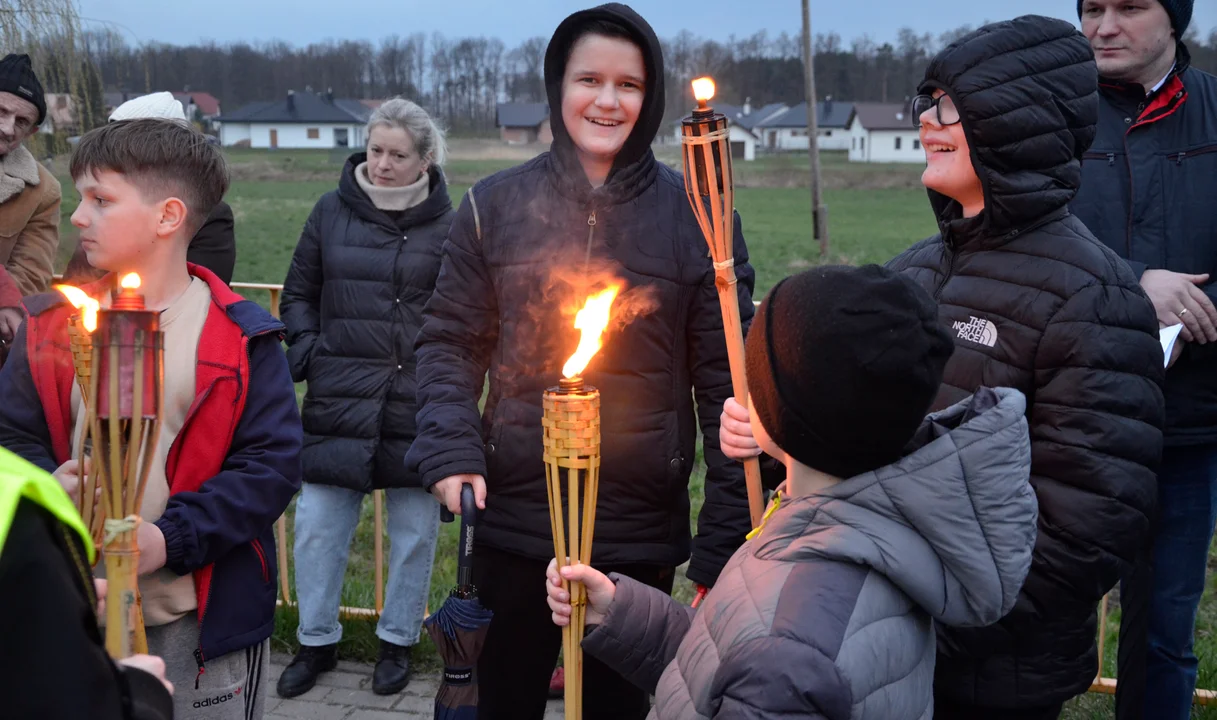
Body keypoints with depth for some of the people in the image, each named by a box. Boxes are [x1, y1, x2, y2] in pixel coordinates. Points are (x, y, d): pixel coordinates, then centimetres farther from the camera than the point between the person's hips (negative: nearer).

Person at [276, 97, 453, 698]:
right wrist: (306, 349, -1)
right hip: (340, 400, 2)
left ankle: (397, 641, 29)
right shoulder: (334, 210, 3)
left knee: (415, 531, 10)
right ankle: (316, 641, 25)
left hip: (417, 406, -1)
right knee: (317, 524, 5)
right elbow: (299, 292, 13)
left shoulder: (446, 223, -2)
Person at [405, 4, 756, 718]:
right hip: (514, 521, 1)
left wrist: (727, 537, -6)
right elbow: (451, 342, 5)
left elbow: (727, 381, -4)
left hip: (642, 535, -1)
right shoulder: (497, 205, 0)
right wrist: (449, 449, -12)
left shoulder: (694, 216, -5)